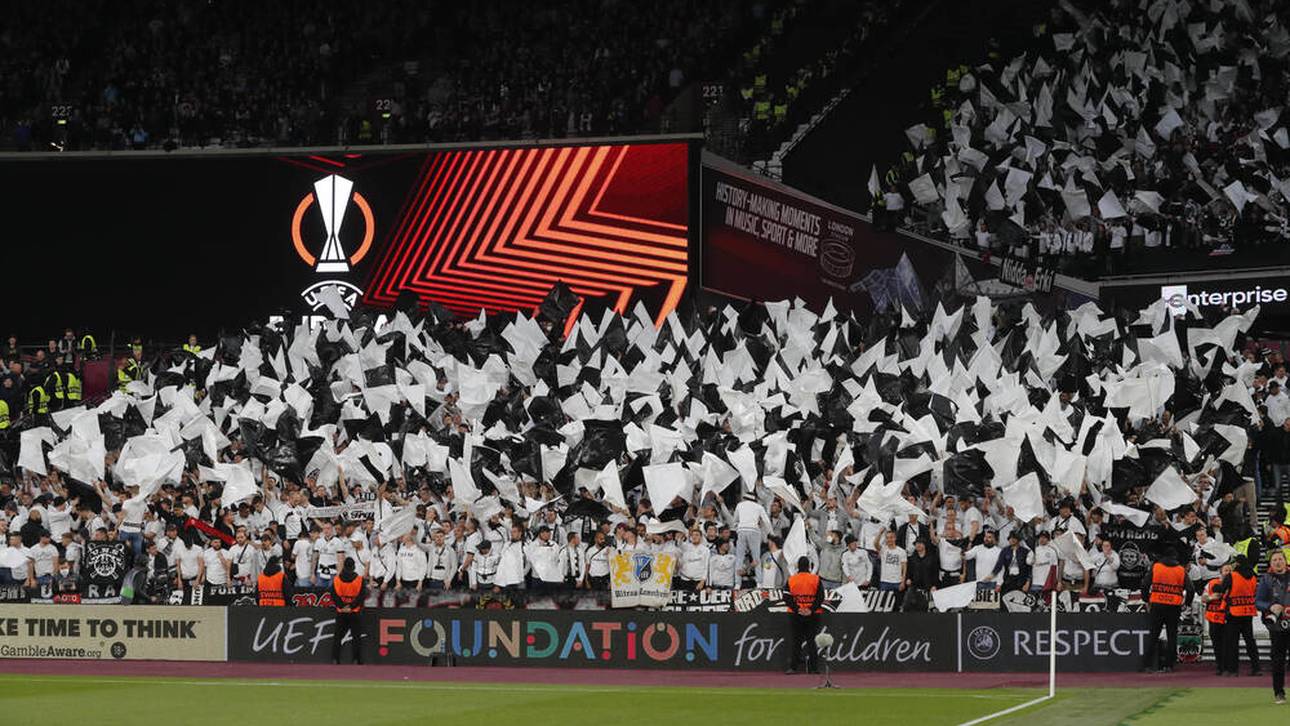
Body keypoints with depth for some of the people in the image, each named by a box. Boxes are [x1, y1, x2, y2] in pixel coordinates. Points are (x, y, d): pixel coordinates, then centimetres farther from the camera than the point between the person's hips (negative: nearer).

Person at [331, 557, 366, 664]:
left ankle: (335, 659, 5)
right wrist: (352, 606, -9)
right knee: (357, 637, 5)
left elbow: (334, 596, -7)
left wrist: (342, 606, -5)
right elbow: (362, 596, -12)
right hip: (355, 613, -1)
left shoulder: (336, 580, -4)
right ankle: (357, 660, 1)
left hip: (341, 612, 1)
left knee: (337, 636, 10)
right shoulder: (359, 580, -8)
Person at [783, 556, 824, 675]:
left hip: (795, 615, 0)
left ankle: (792, 667, 0)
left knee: (794, 641, 5)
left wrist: (797, 609, -8)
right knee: (812, 641, 6)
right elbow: (821, 597, -8)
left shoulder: (791, 580, 0)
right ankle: (813, 667, 5)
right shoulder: (816, 579, -2)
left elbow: (787, 598, -6)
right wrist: (812, 610, -10)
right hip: (813, 615, 0)